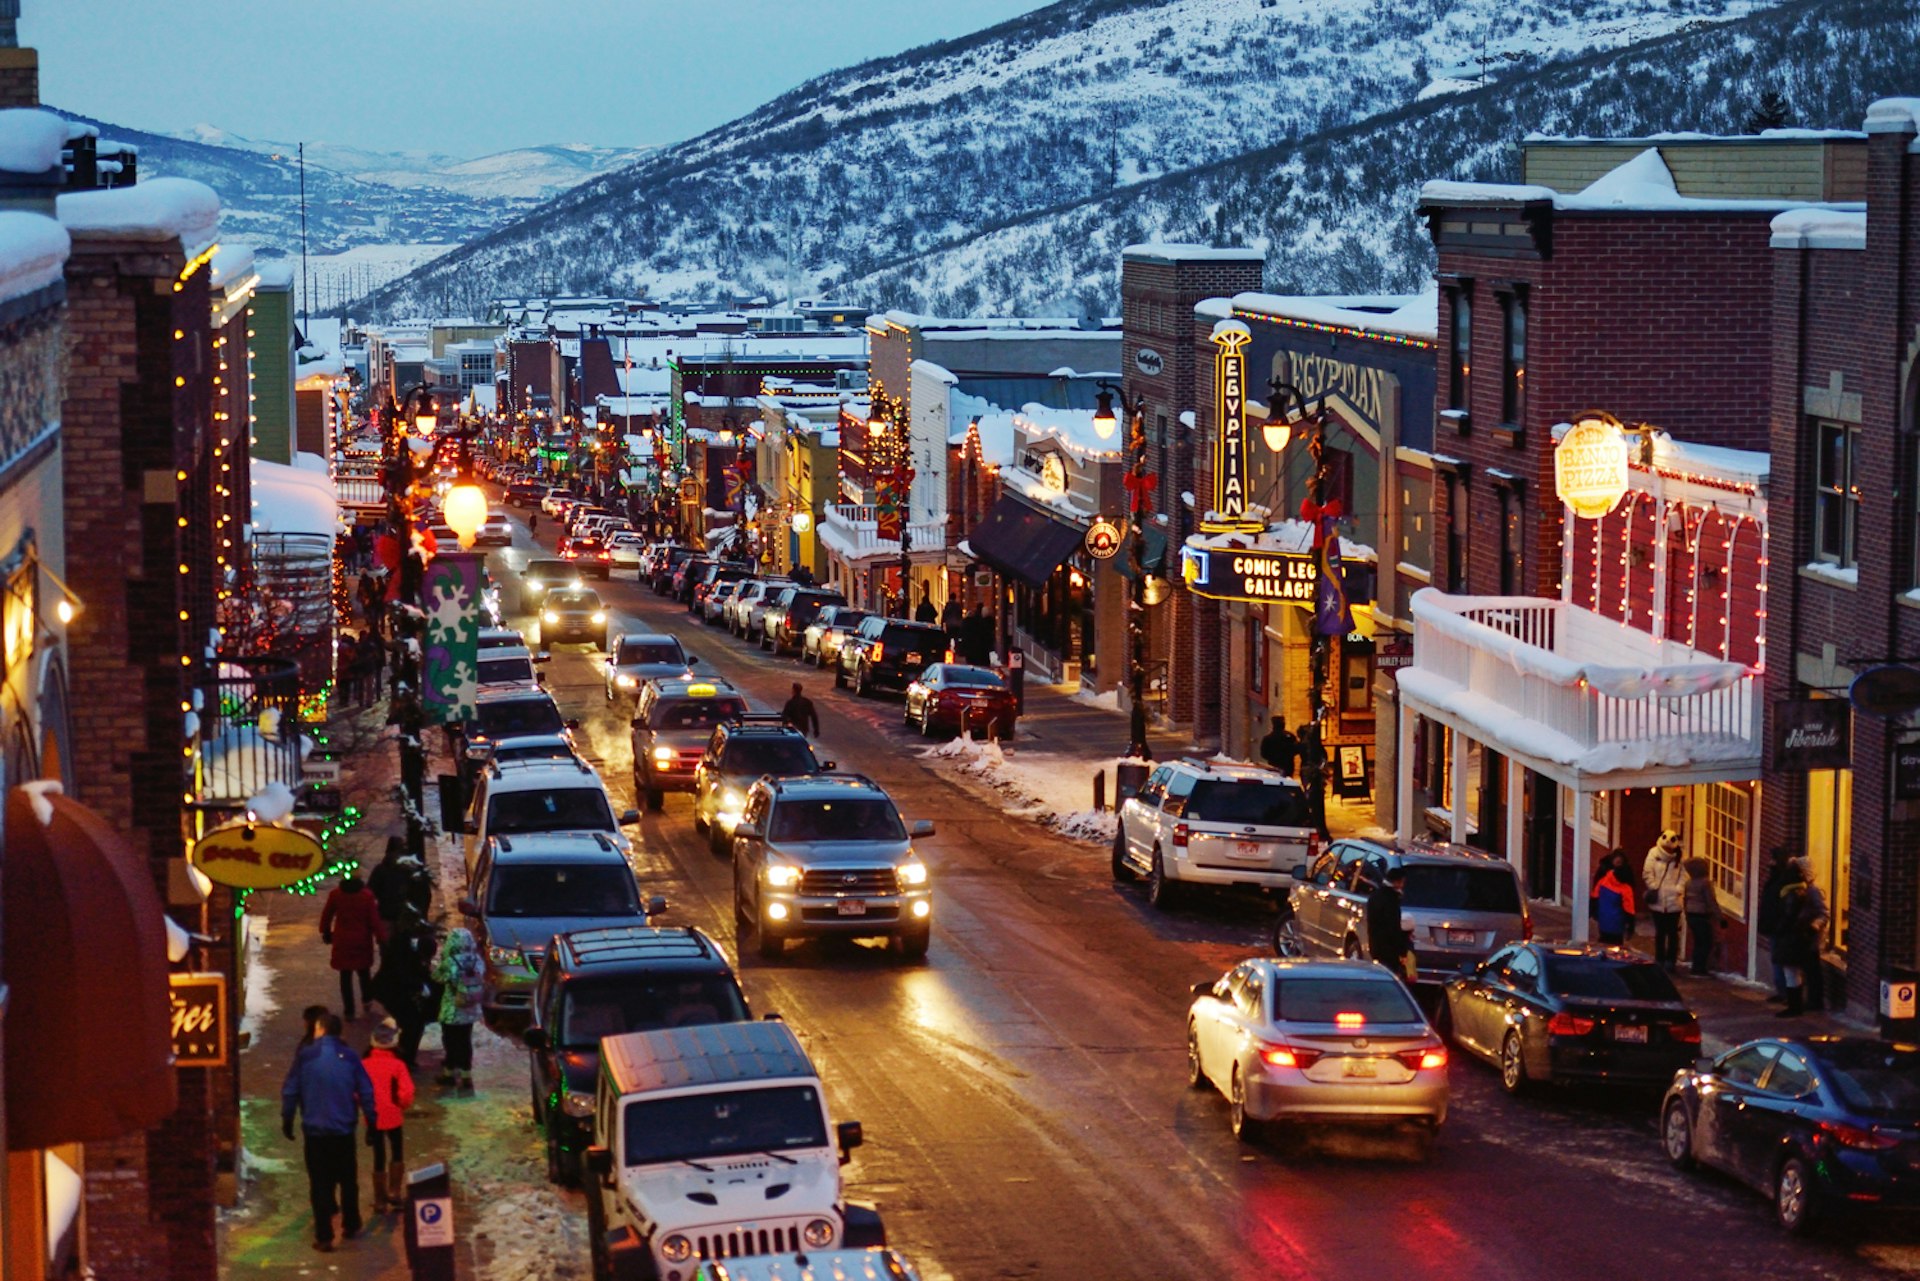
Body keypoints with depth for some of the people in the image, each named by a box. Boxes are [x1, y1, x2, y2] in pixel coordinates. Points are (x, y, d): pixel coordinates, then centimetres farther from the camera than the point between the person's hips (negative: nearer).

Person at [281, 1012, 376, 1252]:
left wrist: (287, 1120, 7)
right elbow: (366, 1093, -2)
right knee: (348, 1181, 19)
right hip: (344, 1131, 1)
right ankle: (351, 1226, 27)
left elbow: (290, 1091, -5)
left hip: (315, 1131, -1)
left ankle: (324, 1237, 0)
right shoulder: (349, 1058, -3)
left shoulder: (305, 1057, -6)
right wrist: (371, 1122, 8)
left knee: (320, 1184, 3)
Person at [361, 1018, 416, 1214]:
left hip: (373, 1118, 2)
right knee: (397, 1155, 20)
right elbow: (406, 1093, -19)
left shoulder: (364, 1064, -8)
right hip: (394, 1117, -2)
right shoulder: (397, 1065, -15)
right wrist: (403, 1106, 2)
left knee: (379, 1158, 12)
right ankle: (395, 1193, 14)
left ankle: (380, 1201, 15)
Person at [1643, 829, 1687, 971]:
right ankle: (1659, 960, 19)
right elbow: (1647, 874, -2)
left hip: (1673, 902, -1)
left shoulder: (1679, 858, -4)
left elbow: (1684, 876, -3)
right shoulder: (1654, 854, -3)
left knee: (1673, 933, 4)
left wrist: (1678, 889, -14)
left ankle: (1671, 961, 11)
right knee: (1660, 933, 11)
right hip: (1658, 902, 1)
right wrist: (1654, 888, -8)